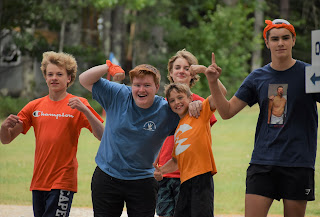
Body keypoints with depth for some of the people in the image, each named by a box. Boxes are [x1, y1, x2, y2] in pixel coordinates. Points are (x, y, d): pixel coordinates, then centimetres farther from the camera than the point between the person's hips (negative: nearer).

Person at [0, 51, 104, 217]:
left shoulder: (77, 105, 0)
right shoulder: (35, 107, 11)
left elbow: (102, 135, -10)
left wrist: (84, 110, -22)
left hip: (63, 181, -5)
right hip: (39, 181, 5)